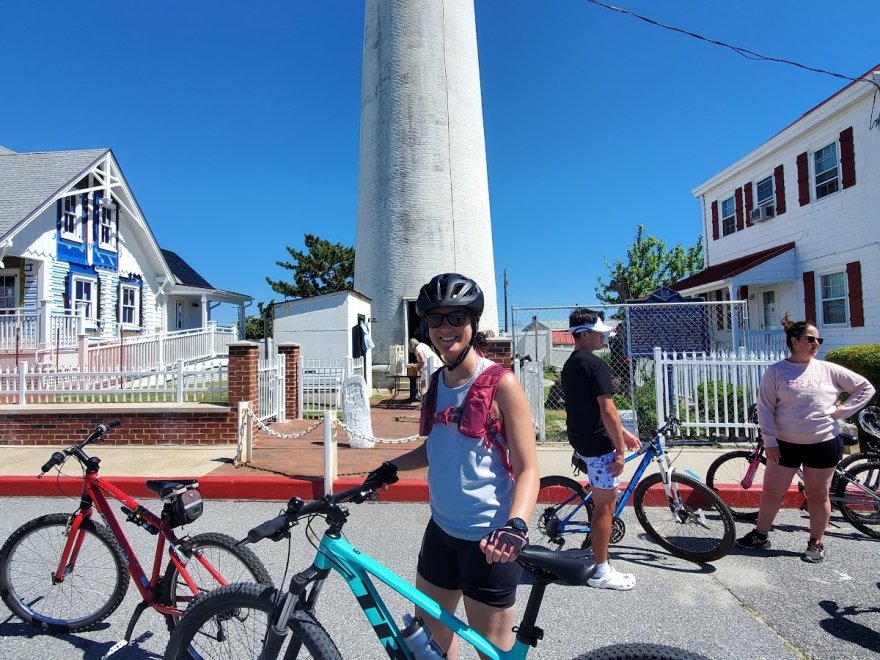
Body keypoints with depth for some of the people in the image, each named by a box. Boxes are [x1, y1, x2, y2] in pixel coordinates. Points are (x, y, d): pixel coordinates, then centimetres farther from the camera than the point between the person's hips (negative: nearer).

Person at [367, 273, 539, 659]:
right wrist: (392, 467, 4)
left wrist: (516, 525, -30)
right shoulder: (436, 384, 4)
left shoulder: (501, 384, -16)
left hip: (488, 539, -6)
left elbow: (527, 469, -15)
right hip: (441, 528, 7)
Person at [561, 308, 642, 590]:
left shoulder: (570, 365, 11)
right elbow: (607, 411, -21)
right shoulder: (595, 364, -18)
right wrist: (619, 451, -14)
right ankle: (602, 572, 11)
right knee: (605, 505, 1)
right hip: (597, 444, -8)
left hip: (579, 438, 9)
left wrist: (622, 434, 18)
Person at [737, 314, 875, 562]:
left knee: (818, 495, 10)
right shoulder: (775, 372, -4)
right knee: (771, 492, 7)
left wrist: (841, 411, -1)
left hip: (824, 443, 1)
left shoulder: (829, 370, 1)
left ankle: (816, 543, 27)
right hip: (785, 444, -1)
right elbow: (765, 408, -5)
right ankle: (760, 535, 23)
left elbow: (866, 388, 9)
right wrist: (769, 441, -10)